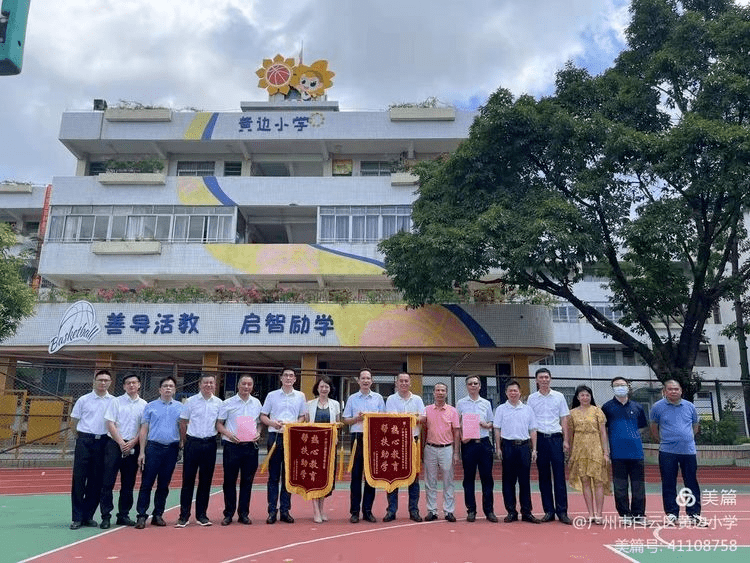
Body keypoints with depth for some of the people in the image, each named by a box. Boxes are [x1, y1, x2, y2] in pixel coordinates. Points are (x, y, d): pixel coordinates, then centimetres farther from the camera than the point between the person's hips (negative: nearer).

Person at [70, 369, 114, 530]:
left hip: (103, 442, 1)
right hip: (84, 441, -1)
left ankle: (88, 515, 16)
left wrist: (113, 439, 4)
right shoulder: (83, 400, 3)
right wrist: (81, 437, 7)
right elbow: (74, 421, 10)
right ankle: (77, 517, 7)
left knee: (96, 481, 5)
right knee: (79, 478, -1)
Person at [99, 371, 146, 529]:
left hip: (133, 447, 2)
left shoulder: (144, 405, 7)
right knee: (108, 481, -3)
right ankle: (106, 516, 4)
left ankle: (123, 515, 16)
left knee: (128, 483, 7)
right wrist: (121, 443, -9)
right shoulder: (116, 402, 3)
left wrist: (132, 443, -7)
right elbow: (110, 424, -2)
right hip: (115, 445, -2)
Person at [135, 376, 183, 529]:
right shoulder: (151, 406, 5)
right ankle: (141, 516, 3)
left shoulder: (180, 407, 8)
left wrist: (181, 447, -1)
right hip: (153, 447, -1)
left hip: (172, 449, 2)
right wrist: (142, 452, -2)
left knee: (164, 485, 8)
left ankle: (158, 515, 17)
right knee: (146, 483, -3)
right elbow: (144, 430, 4)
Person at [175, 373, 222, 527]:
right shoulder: (191, 401, 0)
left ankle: (201, 515, 17)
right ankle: (184, 515, 9)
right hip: (193, 443, -2)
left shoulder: (219, 403, 4)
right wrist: (185, 442, 5)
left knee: (206, 480, 7)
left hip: (210, 444, 2)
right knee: (188, 479, 1)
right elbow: (183, 423, 5)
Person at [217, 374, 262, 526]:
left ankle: (243, 513, 17)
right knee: (229, 481, 4)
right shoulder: (228, 403, 1)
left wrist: (258, 434, -3)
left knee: (247, 481, 7)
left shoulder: (257, 403, 10)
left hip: (250, 446, 2)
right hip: (232, 445, -2)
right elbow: (219, 424, 1)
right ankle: (228, 514, 15)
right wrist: (229, 434, -15)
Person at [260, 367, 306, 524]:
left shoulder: (300, 396, 9)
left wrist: (294, 425, -8)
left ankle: (285, 511, 13)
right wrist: (273, 423, -12)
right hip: (275, 436, -1)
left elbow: (302, 417, 13)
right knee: (273, 476, 2)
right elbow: (263, 416, 8)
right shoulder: (272, 395, 6)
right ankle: (272, 511, 8)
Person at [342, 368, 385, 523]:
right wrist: (357, 418, -9)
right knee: (356, 474, -1)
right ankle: (354, 511, 5)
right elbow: (345, 420, 9)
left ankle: (367, 510, 10)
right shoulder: (352, 398, 10)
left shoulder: (378, 398, 11)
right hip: (358, 437, 0)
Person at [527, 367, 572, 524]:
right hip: (540, 438, 1)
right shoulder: (532, 398, 6)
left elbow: (564, 419, 7)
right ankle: (548, 511, 12)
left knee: (559, 476, -2)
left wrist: (566, 440, 0)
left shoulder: (559, 396, 6)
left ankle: (562, 511, 4)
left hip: (556, 438, -1)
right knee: (544, 477, 5)